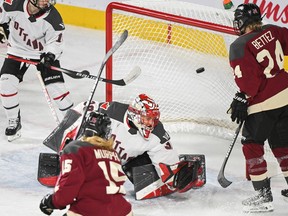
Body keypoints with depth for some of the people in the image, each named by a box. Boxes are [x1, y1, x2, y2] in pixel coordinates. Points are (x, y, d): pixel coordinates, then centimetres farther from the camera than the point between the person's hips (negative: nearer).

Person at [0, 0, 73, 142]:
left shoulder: (53, 18, -24)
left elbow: (55, 42, -15)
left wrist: (50, 56, -31)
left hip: (44, 52, -1)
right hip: (17, 50, 1)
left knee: (55, 85, -9)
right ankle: (14, 122, 7)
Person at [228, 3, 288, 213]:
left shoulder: (239, 47, -15)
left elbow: (249, 77, -19)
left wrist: (242, 99, -7)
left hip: (263, 103, -7)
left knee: (252, 145, 3)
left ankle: (263, 195, -2)